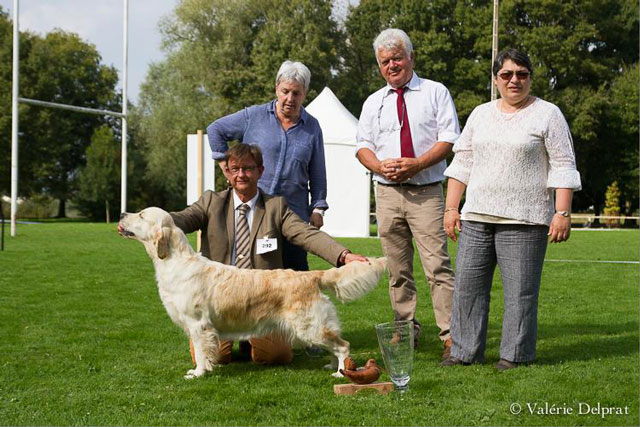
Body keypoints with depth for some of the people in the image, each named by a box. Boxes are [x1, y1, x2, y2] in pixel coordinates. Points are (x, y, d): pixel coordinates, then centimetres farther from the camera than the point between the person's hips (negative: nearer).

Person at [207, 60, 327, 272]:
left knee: (295, 266, -4)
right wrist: (225, 164, 7)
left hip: (294, 214, 1)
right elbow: (215, 129, 12)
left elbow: (317, 174, 13)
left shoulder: (312, 127, 10)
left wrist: (317, 208, 6)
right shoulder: (254, 116, 4)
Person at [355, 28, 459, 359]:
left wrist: (416, 164, -15)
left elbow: (449, 139, -2)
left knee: (437, 265, -12)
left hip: (426, 192, -4)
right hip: (387, 192, 4)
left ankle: (451, 336, -12)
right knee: (397, 269, 6)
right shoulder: (374, 102, 17)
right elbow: (362, 145, 14)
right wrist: (380, 166, -8)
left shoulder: (435, 92, 6)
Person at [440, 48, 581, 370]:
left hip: (524, 219, -5)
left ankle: (516, 354, 7)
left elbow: (563, 166, -3)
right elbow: (462, 163, 16)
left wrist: (563, 213, -11)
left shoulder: (547, 115, 1)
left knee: (520, 289, -4)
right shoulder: (480, 115, 15)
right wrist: (451, 207, 9)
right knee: (468, 283, 4)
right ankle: (465, 351, 12)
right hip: (477, 216, 5)